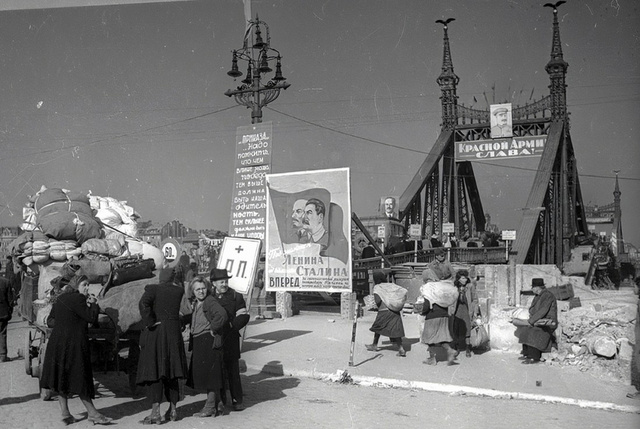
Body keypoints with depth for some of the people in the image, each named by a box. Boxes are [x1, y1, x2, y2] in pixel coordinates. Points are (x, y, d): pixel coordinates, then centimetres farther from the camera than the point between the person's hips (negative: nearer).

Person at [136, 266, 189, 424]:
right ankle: (172, 409, 17)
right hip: (173, 333, 4)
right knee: (171, 372, 12)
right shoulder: (178, 290, 3)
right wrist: (178, 276, 24)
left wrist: (149, 322, -17)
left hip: (155, 333, -3)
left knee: (154, 371, -2)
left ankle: (155, 412, -6)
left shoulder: (152, 289, -7)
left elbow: (143, 303, -24)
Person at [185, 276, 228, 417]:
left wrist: (213, 329, -20)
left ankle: (210, 407, 5)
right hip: (198, 343, 9)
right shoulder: (194, 304, 14)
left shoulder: (210, 302, -13)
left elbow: (222, 315, -29)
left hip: (209, 342, -9)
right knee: (201, 373, 13)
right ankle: (218, 405, 22)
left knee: (209, 373, -3)